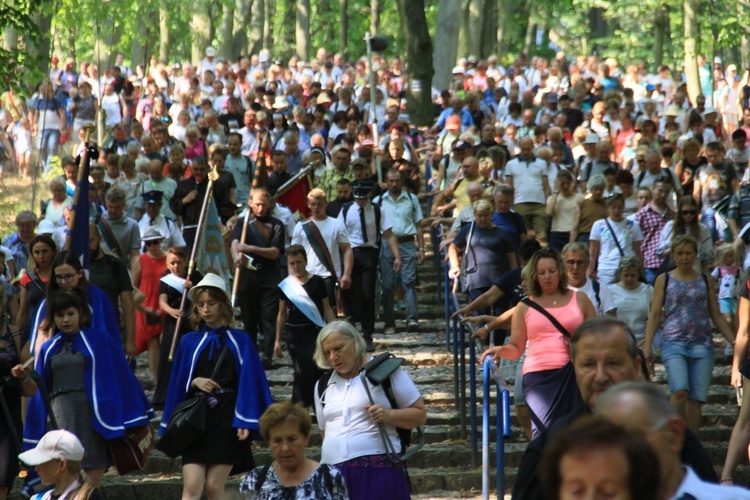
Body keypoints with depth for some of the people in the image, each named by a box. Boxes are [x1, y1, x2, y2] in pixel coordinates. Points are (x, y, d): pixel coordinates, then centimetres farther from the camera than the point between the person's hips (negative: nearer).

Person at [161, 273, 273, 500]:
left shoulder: (239, 341, 4)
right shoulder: (189, 342, 10)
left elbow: (250, 382, 0)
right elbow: (179, 383, 13)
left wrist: (247, 421, -8)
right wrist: (194, 382, -8)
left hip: (227, 418, -2)